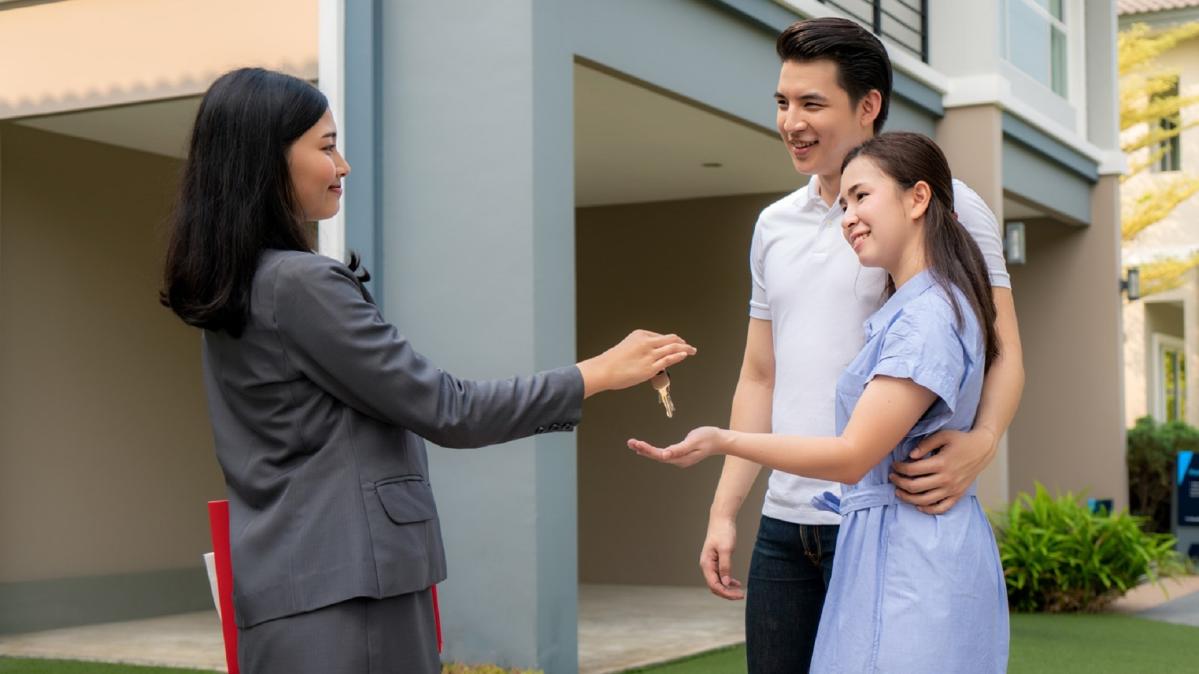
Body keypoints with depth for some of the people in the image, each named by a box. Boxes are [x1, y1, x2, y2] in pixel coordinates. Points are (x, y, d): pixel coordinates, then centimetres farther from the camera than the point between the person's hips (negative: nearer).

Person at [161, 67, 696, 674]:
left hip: (295, 586, 9)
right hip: (339, 589, -9)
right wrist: (598, 373, -9)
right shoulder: (300, 283, -18)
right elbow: (443, 409, -15)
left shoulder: (237, 285, 11)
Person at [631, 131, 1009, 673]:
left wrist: (723, 441, -21)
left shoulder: (927, 317, -15)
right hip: (894, 548, 10)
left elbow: (852, 457, -19)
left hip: (909, 557, -10)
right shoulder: (905, 309, 17)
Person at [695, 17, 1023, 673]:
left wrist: (980, 442, -25)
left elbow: (1001, 351, -5)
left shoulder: (940, 202, -2)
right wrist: (723, 510, 10)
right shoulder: (774, 225, 15)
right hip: (783, 522, 5)